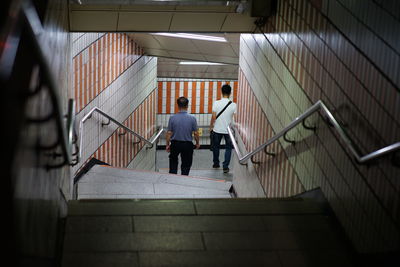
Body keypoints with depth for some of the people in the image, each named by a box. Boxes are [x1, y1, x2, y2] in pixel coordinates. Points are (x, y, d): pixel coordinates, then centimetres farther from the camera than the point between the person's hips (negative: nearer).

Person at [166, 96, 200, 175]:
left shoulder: (172, 118, -11)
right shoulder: (192, 118, -12)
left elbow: (169, 133, -6)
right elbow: (196, 133, -7)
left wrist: (168, 144, 7)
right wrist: (197, 143, 10)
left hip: (175, 144, 1)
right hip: (187, 144, -1)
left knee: (173, 160, 23)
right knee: (186, 164, 11)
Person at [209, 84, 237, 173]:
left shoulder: (216, 103, -11)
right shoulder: (233, 105, -11)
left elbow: (213, 117, -9)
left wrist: (211, 126, 6)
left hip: (217, 129, 1)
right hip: (228, 130, 0)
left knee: (216, 146, 20)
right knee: (228, 148, 12)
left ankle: (216, 163, 33)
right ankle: (225, 166, 6)